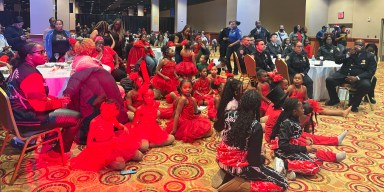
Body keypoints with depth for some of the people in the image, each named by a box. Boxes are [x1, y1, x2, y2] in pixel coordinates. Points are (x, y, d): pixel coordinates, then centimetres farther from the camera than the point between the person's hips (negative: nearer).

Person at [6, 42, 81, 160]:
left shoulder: (20, 69, 10)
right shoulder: (31, 74, -22)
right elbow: (41, 104, -24)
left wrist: (56, 100, 5)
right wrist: (60, 102, -7)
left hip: (19, 114, 11)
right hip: (28, 119, -11)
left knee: (63, 110, 25)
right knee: (76, 118, -8)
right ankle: (55, 153, 9)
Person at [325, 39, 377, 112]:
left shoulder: (369, 56, 3)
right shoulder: (347, 51, 11)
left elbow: (371, 71, -6)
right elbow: (337, 61, 0)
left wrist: (357, 78, -21)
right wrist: (348, 54, -15)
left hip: (359, 76, -2)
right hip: (344, 74, 2)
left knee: (366, 85, -33)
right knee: (329, 80, -22)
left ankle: (354, 103, -6)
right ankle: (334, 99, 6)